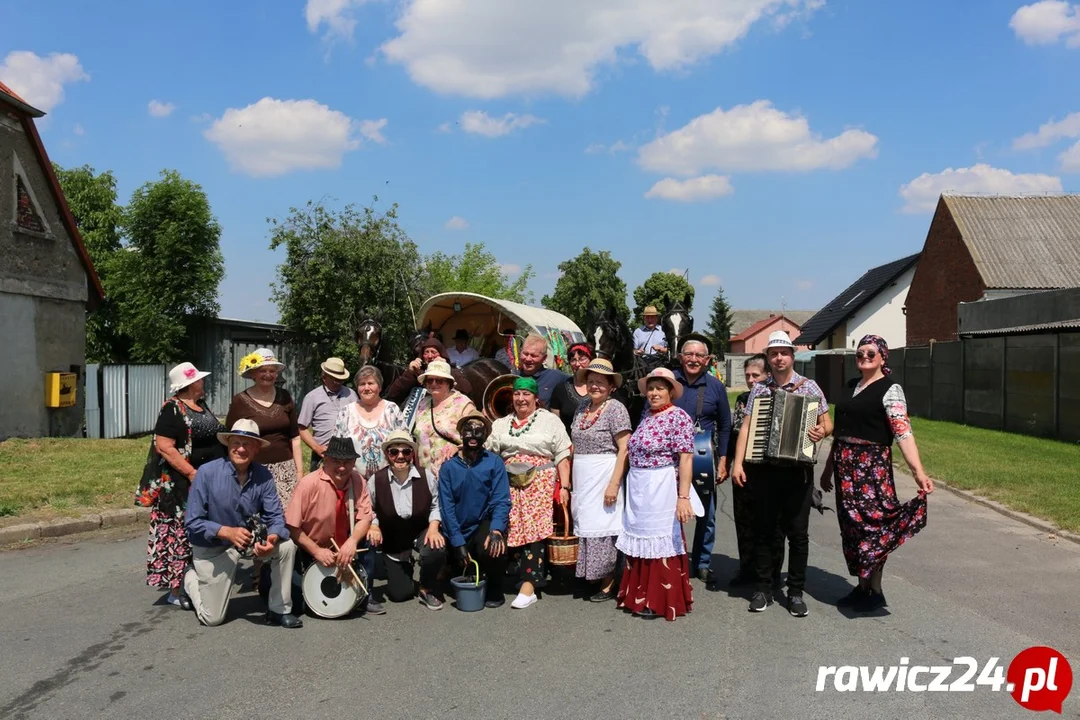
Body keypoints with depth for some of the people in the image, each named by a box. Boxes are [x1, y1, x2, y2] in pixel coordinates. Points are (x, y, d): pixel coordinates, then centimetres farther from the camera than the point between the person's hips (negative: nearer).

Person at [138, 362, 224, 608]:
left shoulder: (201, 405, 13)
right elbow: (164, 446, -21)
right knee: (181, 535, -3)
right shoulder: (173, 409, -13)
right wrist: (191, 473, -25)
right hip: (182, 484, -9)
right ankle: (176, 590, 4)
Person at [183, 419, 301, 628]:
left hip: (250, 539, 3)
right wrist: (228, 532, -35)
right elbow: (192, 523, -20)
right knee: (212, 618, 3)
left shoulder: (263, 476, -14)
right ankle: (191, 577, 35)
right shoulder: (207, 473, -22)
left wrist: (272, 538, -38)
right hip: (212, 547, -3)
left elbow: (276, 517, -15)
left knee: (287, 545, -24)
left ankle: (279, 610, -6)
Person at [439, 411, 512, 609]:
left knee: (492, 549, -31)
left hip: (485, 523, -1)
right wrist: (458, 543, -17)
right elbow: (447, 507, -8)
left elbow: (501, 501, -13)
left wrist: (496, 530, -30)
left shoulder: (494, 462, -6)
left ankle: (494, 592, -3)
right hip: (460, 530, 2)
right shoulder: (448, 468, -4)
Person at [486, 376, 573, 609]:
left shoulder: (550, 420, 9)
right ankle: (535, 576, 6)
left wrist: (564, 486, -6)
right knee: (514, 531, -5)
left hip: (540, 482, -4)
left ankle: (528, 586, -18)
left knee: (533, 529, -15)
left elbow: (563, 456, 2)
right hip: (511, 484, 4)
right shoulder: (500, 424, 19)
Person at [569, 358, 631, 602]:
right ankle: (591, 576, 21)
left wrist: (614, 484, -19)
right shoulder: (582, 408, 11)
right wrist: (570, 480, 12)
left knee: (603, 527, -2)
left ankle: (608, 584, 9)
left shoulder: (616, 408, -9)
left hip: (604, 477, -7)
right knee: (585, 525, 9)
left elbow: (624, 450, -13)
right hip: (581, 480, 7)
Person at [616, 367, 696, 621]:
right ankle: (641, 596, 26)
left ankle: (660, 601, 13)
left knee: (660, 541, 1)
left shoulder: (679, 417, -12)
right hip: (638, 488, 8)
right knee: (640, 539, 14)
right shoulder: (646, 417, 11)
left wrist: (683, 496, -22)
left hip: (661, 488, -8)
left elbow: (686, 458, -17)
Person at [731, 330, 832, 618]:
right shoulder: (759, 389, 7)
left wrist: (823, 431, -19)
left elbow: (827, 422, 6)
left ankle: (796, 592, 14)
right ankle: (764, 588, 17)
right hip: (764, 468, 1)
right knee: (763, 530, 7)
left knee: (798, 532, 3)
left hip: (798, 470, -1)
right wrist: (737, 463, -6)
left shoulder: (809, 386, 4)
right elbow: (746, 427, 3)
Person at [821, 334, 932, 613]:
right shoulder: (852, 386, 13)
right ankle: (862, 587, 21)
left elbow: (903, 433, -19)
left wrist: (918, 471, -31)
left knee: (871, 522, -4)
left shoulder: (890, 389, -8)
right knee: (851, 524, 10)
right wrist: (829, 467, 20)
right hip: (845, 464, 7)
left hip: (872, 464, -7)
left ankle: (876, 591, 9)